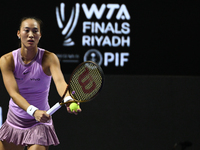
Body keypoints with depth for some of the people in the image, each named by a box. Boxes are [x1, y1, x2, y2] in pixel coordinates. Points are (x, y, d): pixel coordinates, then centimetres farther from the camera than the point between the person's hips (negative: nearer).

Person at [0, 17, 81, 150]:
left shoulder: (49, 58, -14)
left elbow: (60, 81, -32)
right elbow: (14, 93, -22)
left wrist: (68, 100, -55)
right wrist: (34, 111, -41)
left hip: (39, 124, -3)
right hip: (13, 122, 3)